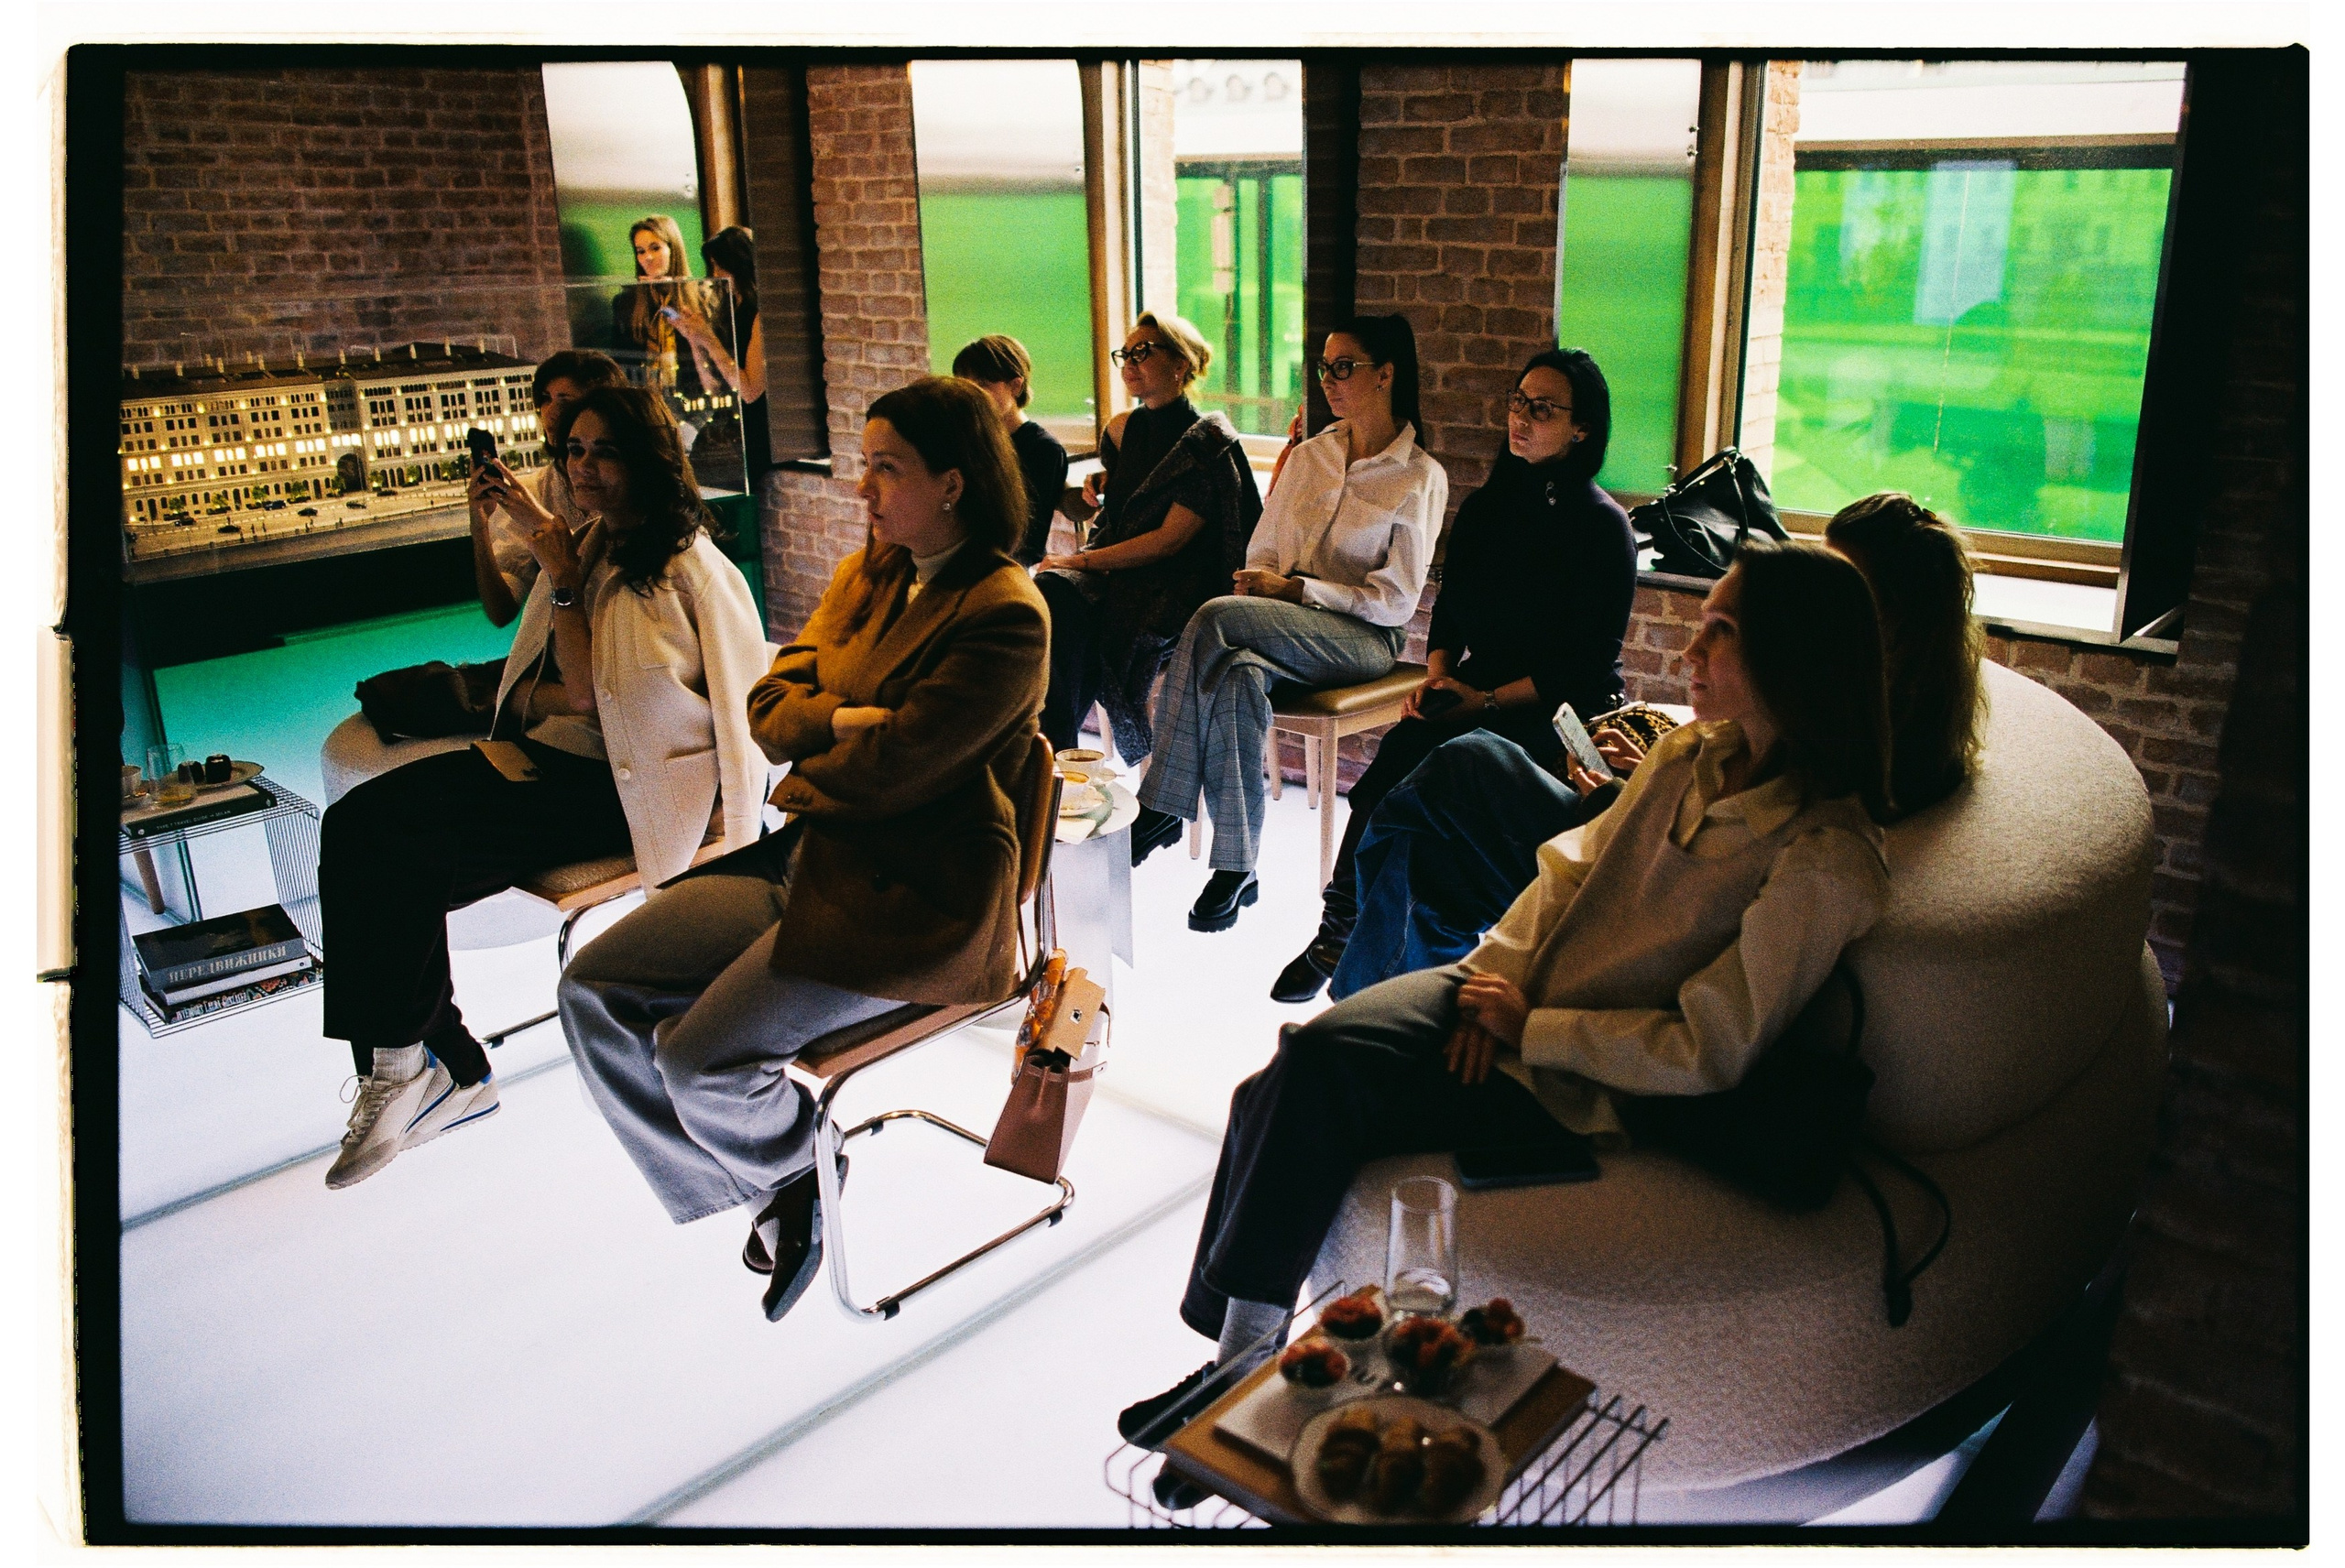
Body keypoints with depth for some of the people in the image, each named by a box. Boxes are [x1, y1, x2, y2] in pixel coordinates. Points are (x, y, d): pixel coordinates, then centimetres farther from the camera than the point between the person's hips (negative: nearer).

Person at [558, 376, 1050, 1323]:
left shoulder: (1005, 615, -15)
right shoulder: (866, 573, 12)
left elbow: (895, 766, -21)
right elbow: (771, 709, 6)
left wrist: (805, 777, -2)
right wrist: (849, 722, -13)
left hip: (913, 898, -9)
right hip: (814, 854, 9)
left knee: (701, 1056, -21)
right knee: (594, 991, -1)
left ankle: (792, 1175, 14)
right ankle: (760, 1188, 12)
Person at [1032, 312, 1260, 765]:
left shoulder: (1210, 443, -6)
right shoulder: (1122, 430, 14)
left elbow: (1170, 540, -15)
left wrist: (1081, 561, -17)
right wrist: (1092, 491, 11)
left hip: (1172, 585, -6)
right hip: (1109, 569, 6)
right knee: (1049, 591, -27)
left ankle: (1057, 751, -22)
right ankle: (1048, 750, -29)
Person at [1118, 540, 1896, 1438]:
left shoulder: (1824, 862, -18)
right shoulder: (1690, 755, 4)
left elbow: (1705, 1052, -18)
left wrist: (1530, 1027, -15)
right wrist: (1500, 969, -5)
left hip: (1582, 1088, -6)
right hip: (1517, 1001, 7)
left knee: (1316, 1097, -22)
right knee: (1301, 1064, -16)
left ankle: (1244, 1359, -3)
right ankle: (1235, 1347, -5)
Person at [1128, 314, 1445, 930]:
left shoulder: (1421, 478, -2)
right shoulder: (1310, 456, 16)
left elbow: (1395, 601, -8)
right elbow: (1264, 550, 17)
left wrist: (1296, 589, -14)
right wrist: (1259, 581, -8)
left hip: (1364, 637, -5)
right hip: (1280, 625, 5)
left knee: (1216, 618, -32)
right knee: (1239, 675, -34)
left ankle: (1161, 806, -23)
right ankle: (1235, 869, -30)